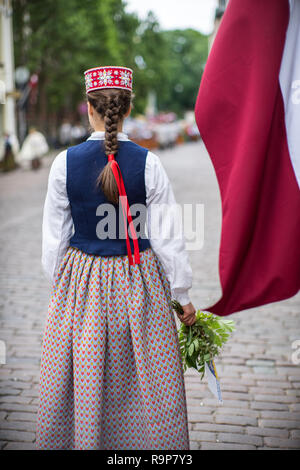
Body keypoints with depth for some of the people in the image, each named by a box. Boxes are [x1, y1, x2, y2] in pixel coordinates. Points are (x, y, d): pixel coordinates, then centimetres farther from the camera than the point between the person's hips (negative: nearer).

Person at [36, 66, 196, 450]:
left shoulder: (64, 162, -8)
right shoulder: (148, 163, -10)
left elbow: (54, 237, 0)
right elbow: (168, 236, -6)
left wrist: (57, 283, 15)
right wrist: (183, 295, 4)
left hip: (81, 282, 1)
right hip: (138, 280, -1)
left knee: (82, 376, 14)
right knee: (146, 376, 13)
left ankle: (79, 439, 30)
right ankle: (149, 443, 27)